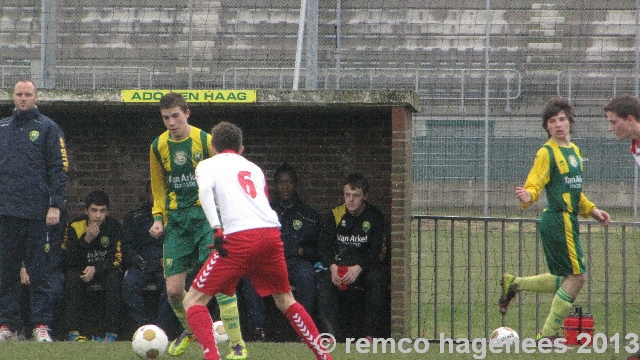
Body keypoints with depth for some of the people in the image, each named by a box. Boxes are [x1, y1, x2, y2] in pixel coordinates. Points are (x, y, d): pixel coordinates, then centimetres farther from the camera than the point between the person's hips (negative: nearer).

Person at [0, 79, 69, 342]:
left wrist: (55, 205, -9)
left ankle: (41, 325, -3)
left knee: (39, 271, -4)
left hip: (37, 213, -4)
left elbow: (59, 168, -1)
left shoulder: (48, 128, 4)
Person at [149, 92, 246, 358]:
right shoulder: (158, 147, 6)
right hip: (176, 219, 4)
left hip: (206, 215, -4)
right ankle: (189, 330, 30)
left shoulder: (205, 141, -6)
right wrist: (158, 218, 7)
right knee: (173, 289, -1)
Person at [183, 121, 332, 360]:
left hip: (240, 238, -5)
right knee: (285, 300, 25)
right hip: (272, 233, 5)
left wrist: (217, 230, -16)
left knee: (193, 301, 3)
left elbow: (205, 189, -7)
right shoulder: (254, 169, 29)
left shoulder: (207, 165, 15)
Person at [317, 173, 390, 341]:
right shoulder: (335, 215, 5)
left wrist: (359, 268, -28)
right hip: (338, 267, 2)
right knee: (324, 281, -30)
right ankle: (333, 334, -33)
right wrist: (333, 267, -21)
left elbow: (377, 252, -10)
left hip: (366, 268, -1)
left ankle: (373, 333, -29)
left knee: (377, 277, -34)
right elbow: (324, 247, 1)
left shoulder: (375, 217, -1)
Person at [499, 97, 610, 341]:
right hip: (558, 220, -9)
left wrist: (591, 210, 22)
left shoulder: (574, 151, 16)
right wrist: (527, 197, -39)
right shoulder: (547, 153, -10)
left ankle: (513, 285, 24)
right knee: (577, 276, -8)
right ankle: (548, 334, -1)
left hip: (568, 220, 9)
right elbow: (534, 186, -18)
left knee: (565, 280, 14)